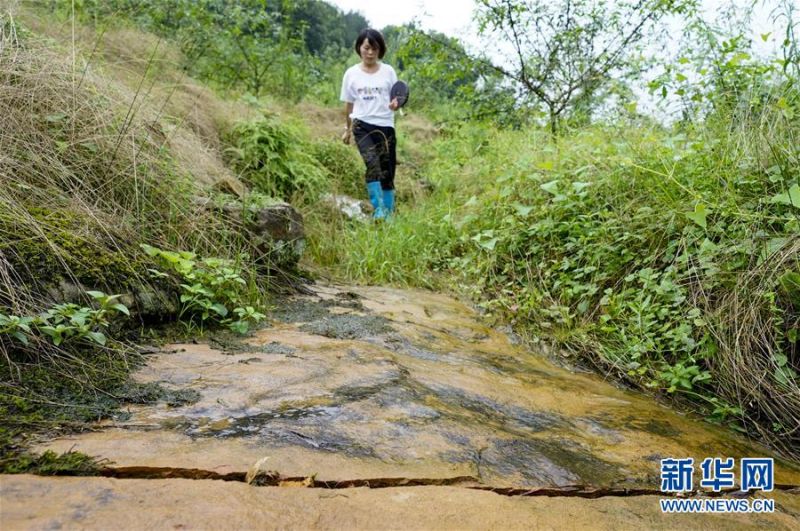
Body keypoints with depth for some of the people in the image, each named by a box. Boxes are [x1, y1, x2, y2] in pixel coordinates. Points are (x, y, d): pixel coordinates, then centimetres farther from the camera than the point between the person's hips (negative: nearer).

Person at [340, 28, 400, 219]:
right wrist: (348, 129, 19)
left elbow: (396, 98, 9)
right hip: (362, 125, -1)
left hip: (385, 126, 1)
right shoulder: (351, 73, 7)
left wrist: (396, 104, -15)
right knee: (373, 164, -24)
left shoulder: (388, 71, 6)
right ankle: (379, 209, -23)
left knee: (387, 171, 1)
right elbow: (349, 103, 15)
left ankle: (389, 213, 12)